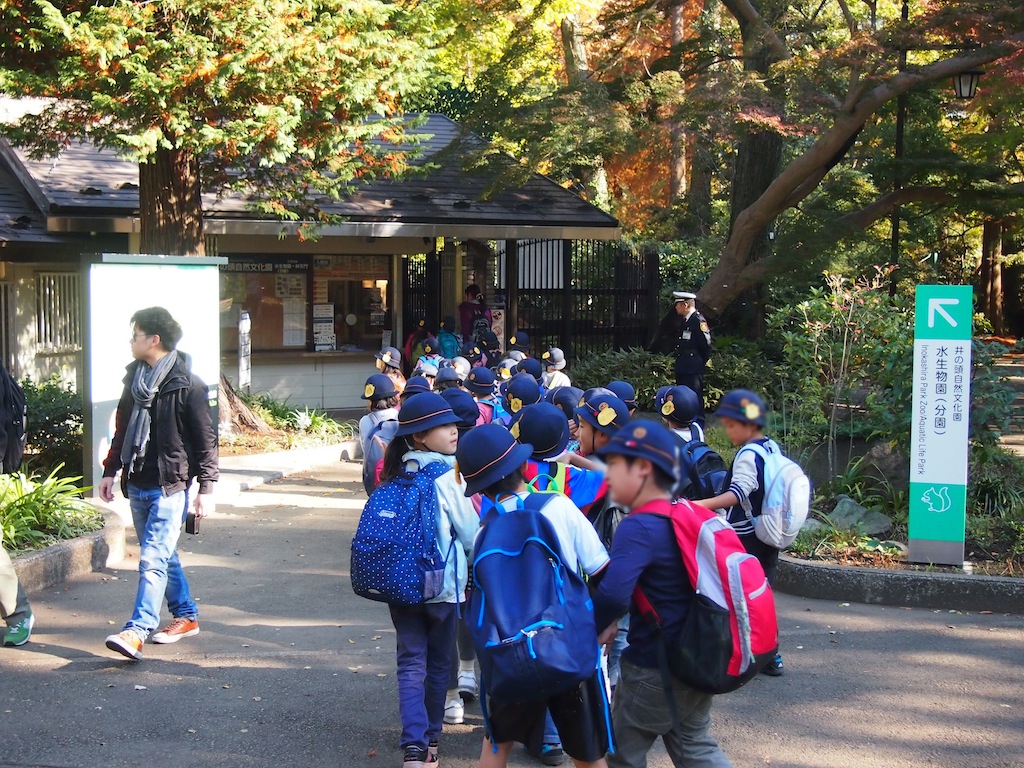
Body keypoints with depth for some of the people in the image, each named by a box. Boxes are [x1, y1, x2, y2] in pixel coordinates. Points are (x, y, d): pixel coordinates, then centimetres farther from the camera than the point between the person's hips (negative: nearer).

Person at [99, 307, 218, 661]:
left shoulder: (187, 385, -11)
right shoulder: (134, 377, 10)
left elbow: (206, 439, -10)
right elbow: (122, 429, 19)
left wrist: (206, 488, -13)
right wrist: (110, 470, 15)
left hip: (168, 485, -8)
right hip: (137, 484, 8)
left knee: (153, 558, -13)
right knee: (163, 555, 16)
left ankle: (137, 631, -16)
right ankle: (186, 616, 29)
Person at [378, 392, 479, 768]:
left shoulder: (395, 473, 4)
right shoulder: (446, 475, -13)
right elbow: (470, 530, -7)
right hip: (442, 584, -4)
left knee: (411, 664, 4)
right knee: (438, 665, 12)